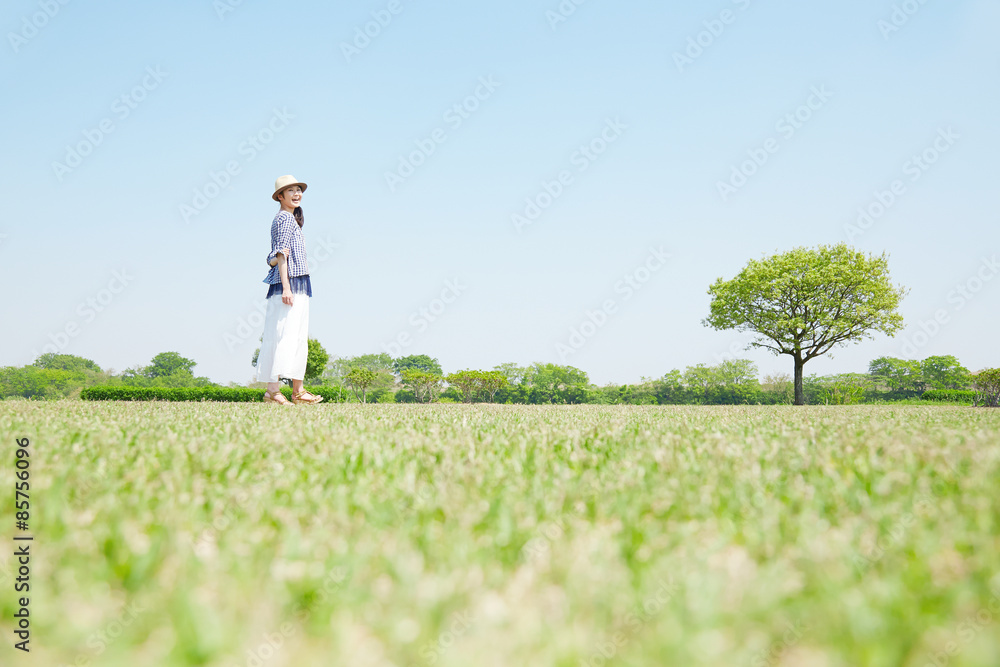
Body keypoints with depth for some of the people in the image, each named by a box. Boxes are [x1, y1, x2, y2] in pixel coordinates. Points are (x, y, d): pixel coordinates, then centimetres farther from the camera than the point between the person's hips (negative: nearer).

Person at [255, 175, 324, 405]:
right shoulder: (285, 218, -6)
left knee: (299, 337, 11)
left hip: (298, 286, 10)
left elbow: (276, 257, 15)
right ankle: (273, 390, -14)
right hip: (290, 283, -10)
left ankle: (298, 391, 16)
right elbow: (281, 255, -14)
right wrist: (286, 286, -22)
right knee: (284, 335, -13)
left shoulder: (288, 218, 22)